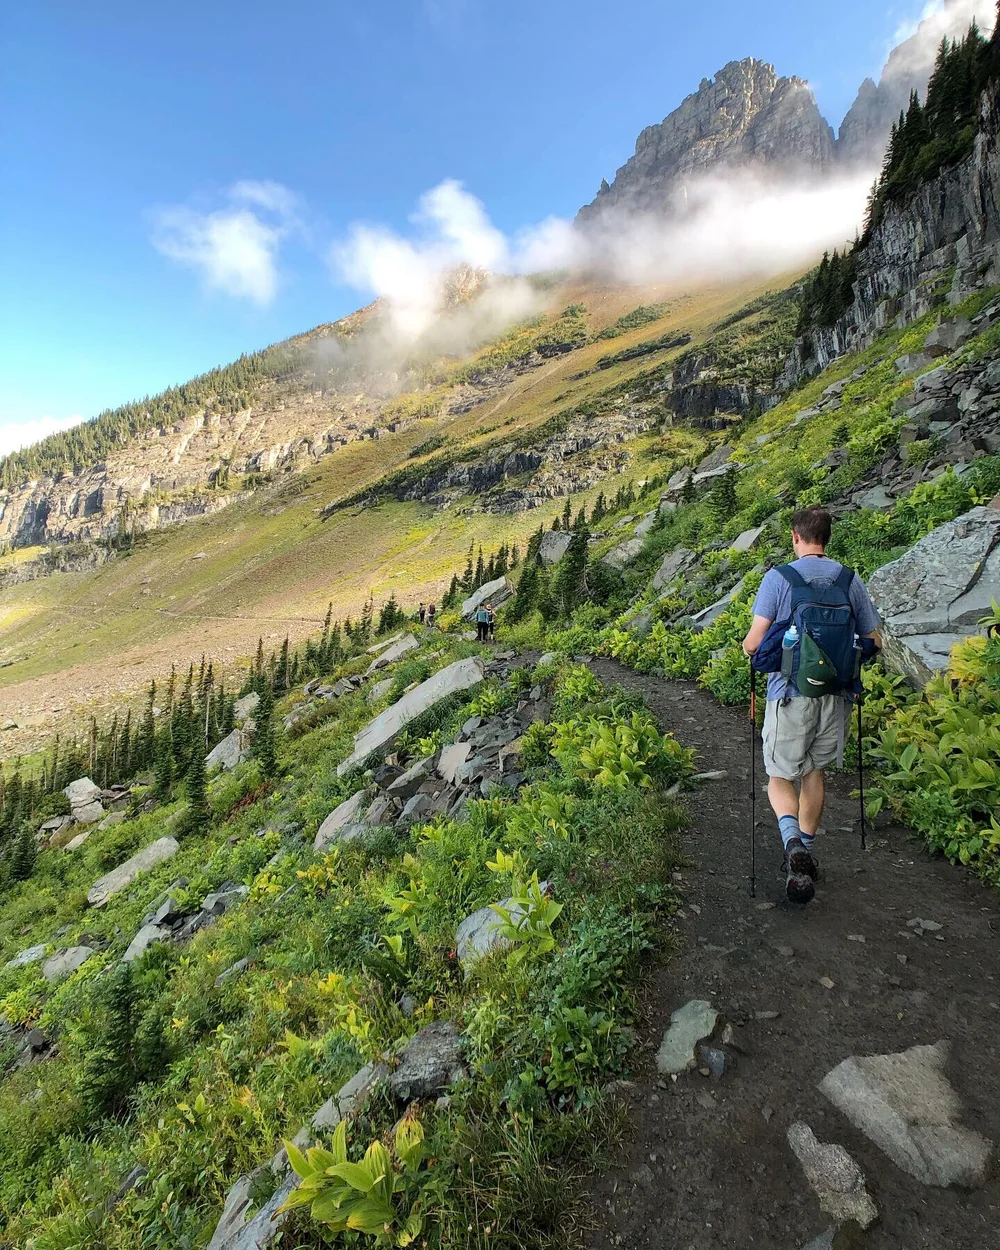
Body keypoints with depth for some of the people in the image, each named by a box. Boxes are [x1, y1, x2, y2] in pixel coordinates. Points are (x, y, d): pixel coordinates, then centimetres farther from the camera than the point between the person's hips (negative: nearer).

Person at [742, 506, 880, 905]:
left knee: (781, 775, 9)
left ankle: (793, 841, -16)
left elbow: (755, 641, -13)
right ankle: (805, 852, 30)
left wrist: (747, 648, 10)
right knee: (815, 772, 21)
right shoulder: (850, 579, 2)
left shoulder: (779, 577, -9)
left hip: (791, 694, -4)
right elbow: (872, 640, 8)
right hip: (836, 694, 4)